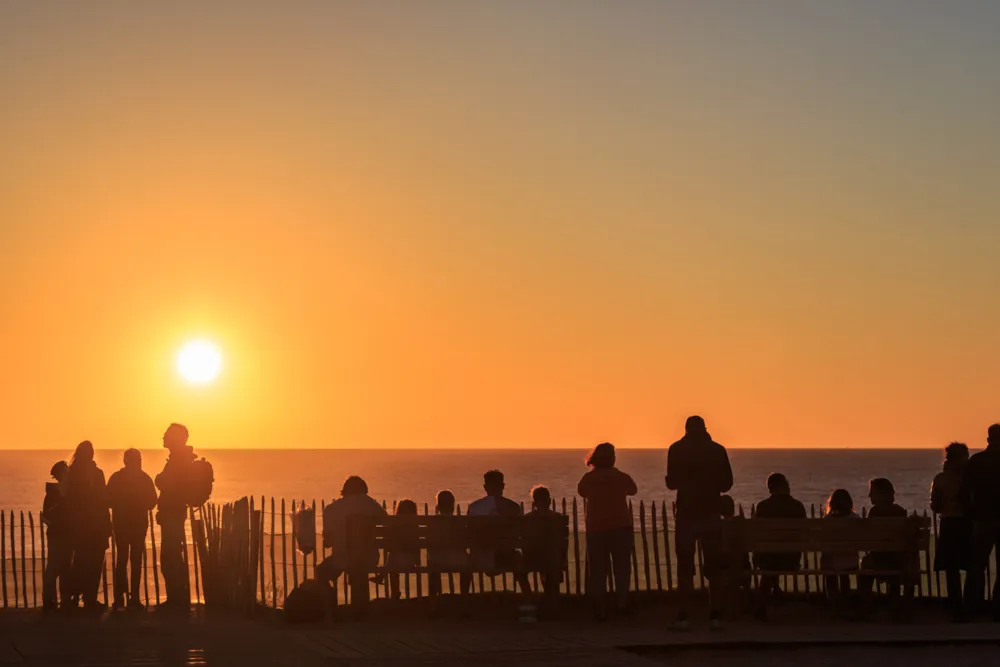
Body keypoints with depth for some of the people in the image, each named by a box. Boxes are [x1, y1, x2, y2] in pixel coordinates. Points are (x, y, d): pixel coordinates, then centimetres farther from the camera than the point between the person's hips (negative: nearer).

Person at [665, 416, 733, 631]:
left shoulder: (677, 449, -3)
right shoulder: (717, 450, 1)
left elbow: (672, 482, -2)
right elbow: (726, 483, 3)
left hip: (686, 514, -1)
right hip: (711, 514, 2)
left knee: (685, 566, 1)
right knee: (714, 565, 7)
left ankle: (684, 617, -6)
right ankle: (716, 616, 2)